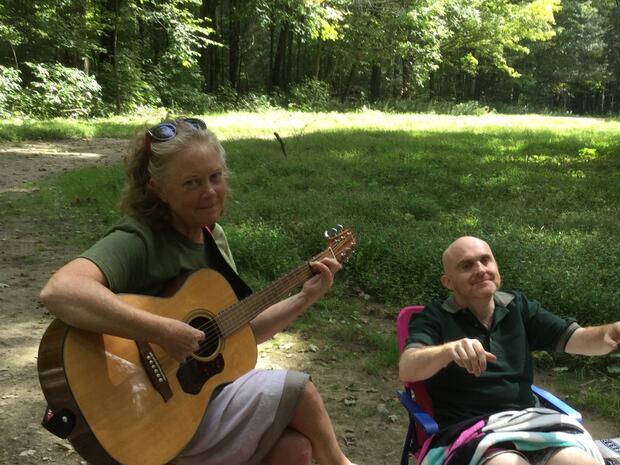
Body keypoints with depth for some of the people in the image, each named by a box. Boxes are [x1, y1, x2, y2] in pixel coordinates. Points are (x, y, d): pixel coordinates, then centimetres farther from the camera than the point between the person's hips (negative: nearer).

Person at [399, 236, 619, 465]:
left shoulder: (519, 307, 13)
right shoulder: (433, 318, 0)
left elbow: (576, 338, 4)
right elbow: (407, 369, -18)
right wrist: (449, 350, -38)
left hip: (527, 423, 4)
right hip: (466, 430, -4)